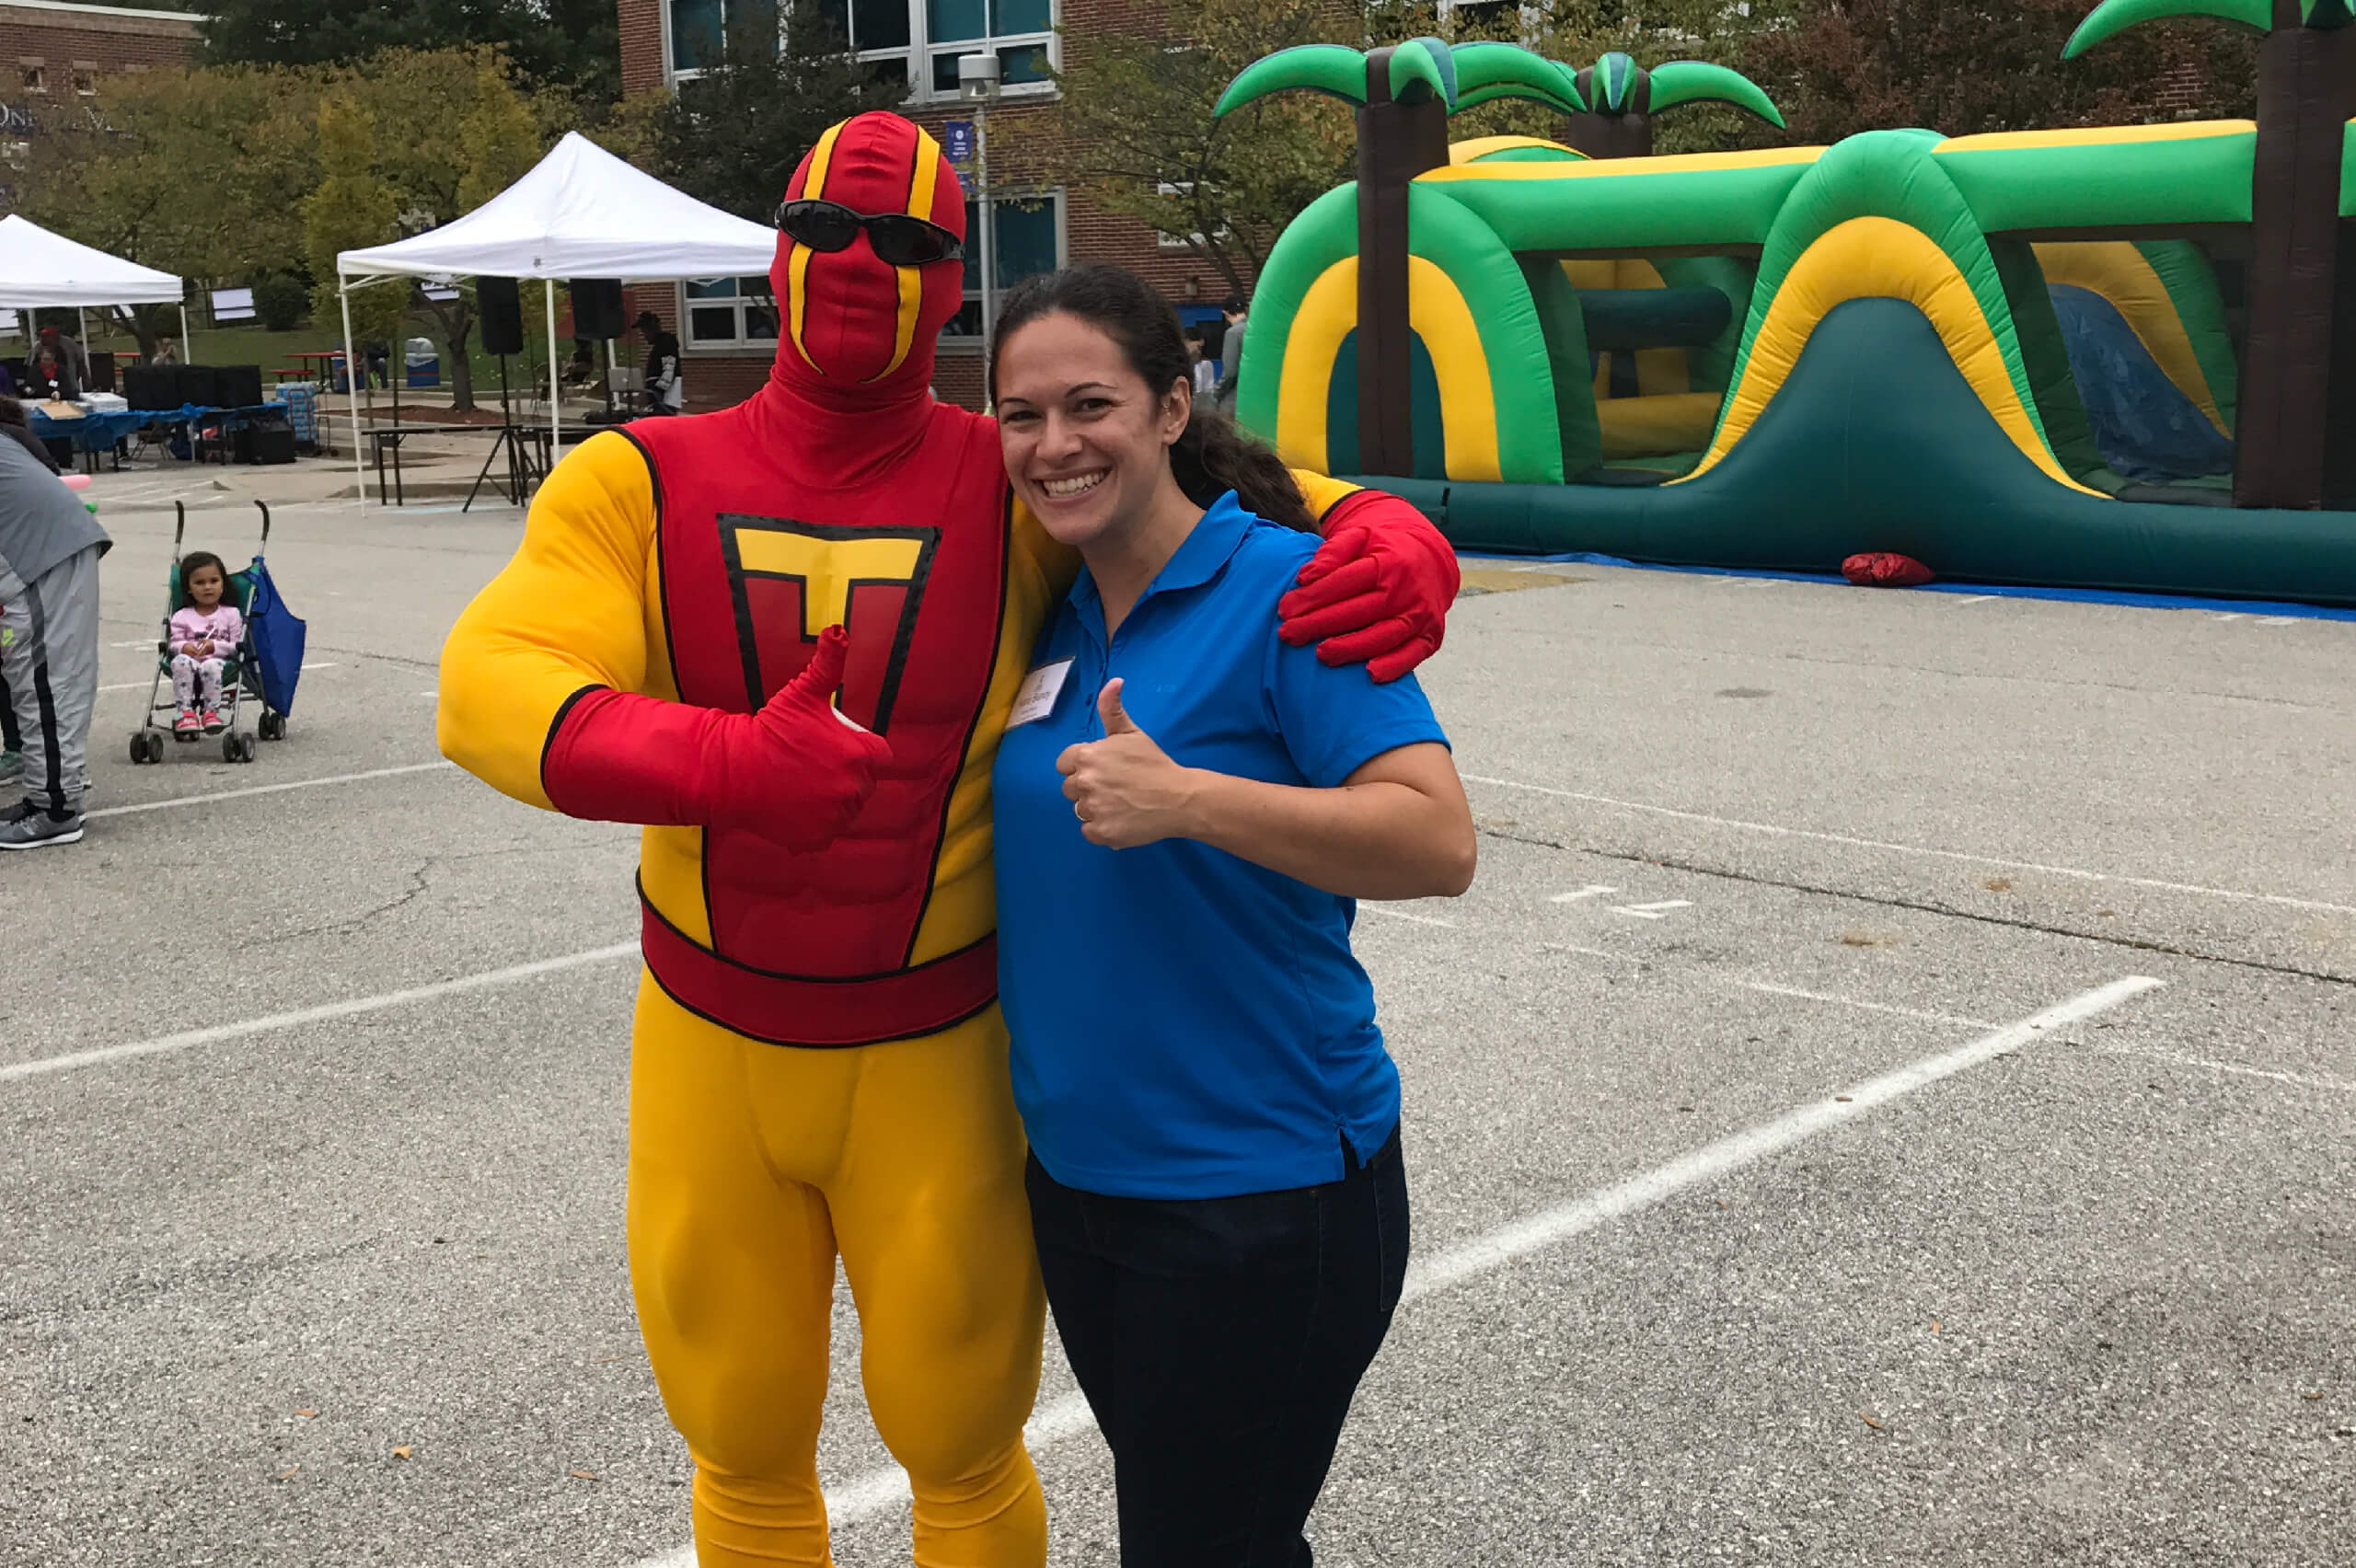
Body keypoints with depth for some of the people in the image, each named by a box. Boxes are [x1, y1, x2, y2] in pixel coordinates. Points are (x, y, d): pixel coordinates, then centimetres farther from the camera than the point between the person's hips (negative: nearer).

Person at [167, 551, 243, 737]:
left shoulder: (231, 614, 11)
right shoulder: (181, 616, 15)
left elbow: (237, 646, 5)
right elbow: (174, 643, 10)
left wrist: (215, 646, -11)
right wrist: (184, 647, -13)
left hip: (218, 661, -2)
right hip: (191, 660, 2)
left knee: (211, 665, -39)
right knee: (181, 662, -35)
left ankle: (212, 711, -36)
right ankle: (185, 711, -36)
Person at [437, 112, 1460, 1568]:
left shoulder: (1012, 491, -8)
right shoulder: (639, 484, -7)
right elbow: (491, 689, -22)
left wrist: (1399, 541, -28)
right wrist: (722, 765, -42)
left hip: (939, 1061, -1)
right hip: (710, 1049, 1)